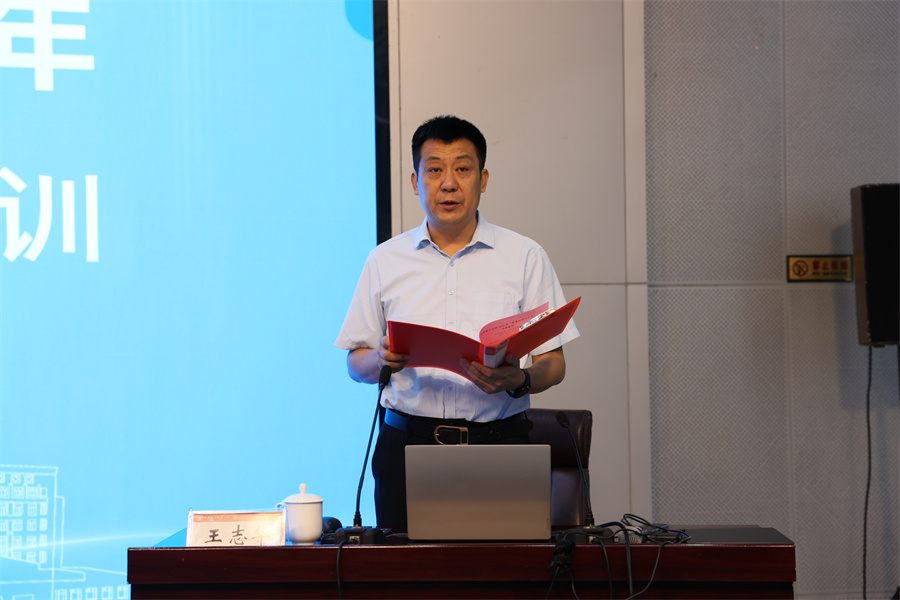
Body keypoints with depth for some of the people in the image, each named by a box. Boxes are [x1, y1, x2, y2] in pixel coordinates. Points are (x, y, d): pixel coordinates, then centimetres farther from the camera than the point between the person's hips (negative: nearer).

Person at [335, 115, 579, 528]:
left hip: (498, 443, -1)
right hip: (408, 443, 1)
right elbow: (356, 364, 13)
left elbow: (553, 364, 5)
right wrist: (382, 359, -9)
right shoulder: (385, 261, 11)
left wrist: (517, 381, -16)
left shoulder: (525, 257, 7)